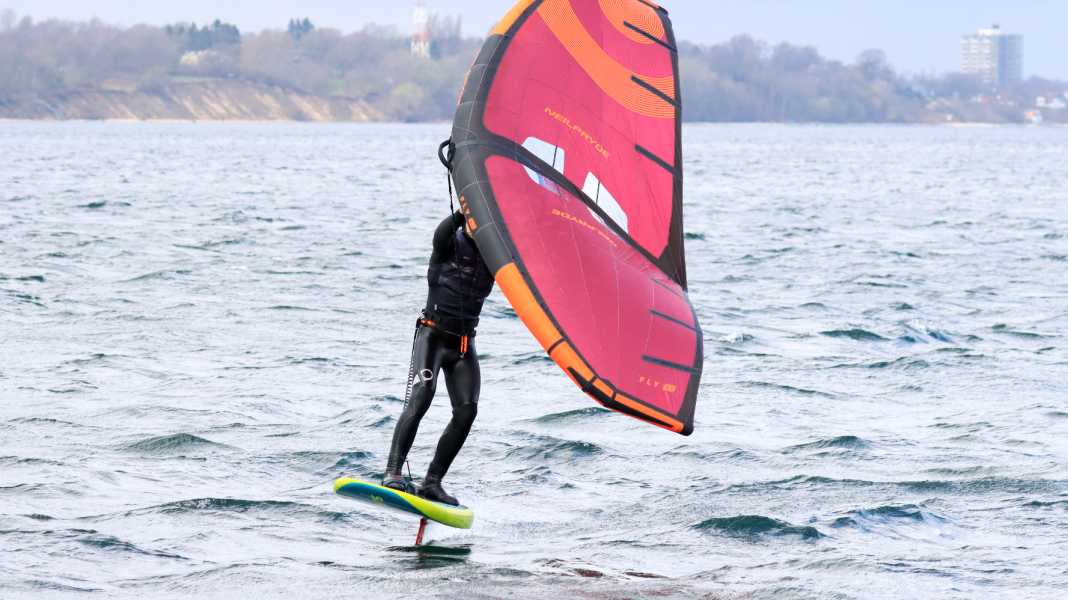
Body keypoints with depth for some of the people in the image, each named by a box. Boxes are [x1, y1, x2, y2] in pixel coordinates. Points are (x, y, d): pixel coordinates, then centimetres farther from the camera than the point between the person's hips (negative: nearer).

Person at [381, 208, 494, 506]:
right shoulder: (450, 245, -3)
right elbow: (441, 234, -25)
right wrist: (464, 210, -41)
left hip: (464, 343, 4)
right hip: (433, 334, -4)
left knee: (467, 410, -11)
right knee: (420, 397, -22)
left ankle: (433, 482, -5)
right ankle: (393, 473, -27)